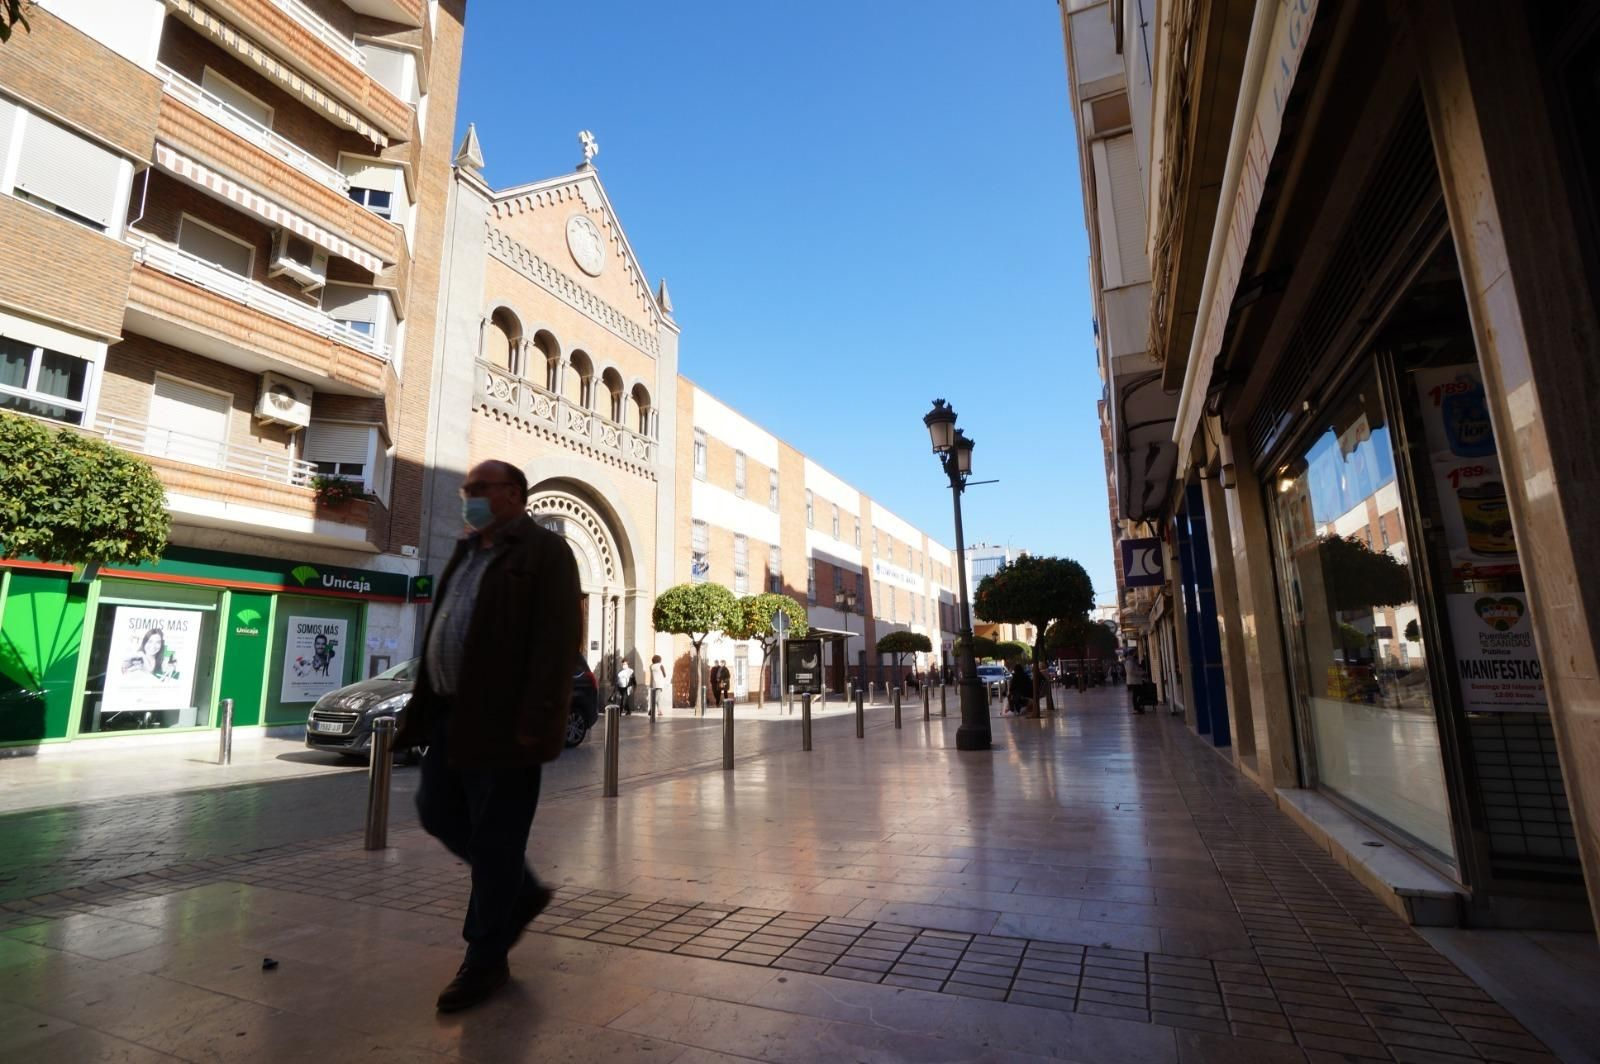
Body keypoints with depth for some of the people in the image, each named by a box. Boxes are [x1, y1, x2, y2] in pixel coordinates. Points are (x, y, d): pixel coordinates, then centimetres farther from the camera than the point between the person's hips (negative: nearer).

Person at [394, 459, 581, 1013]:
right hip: (453, 714, 9)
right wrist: (426, 708, 15)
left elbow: (557, 642, -18)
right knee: (439, 813, 16)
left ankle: (486, 960, 19)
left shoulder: (545, 551, -9)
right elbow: (440, 634, 20)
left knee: (494, 837, 1)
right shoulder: (467, 552, 18)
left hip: (502, 720, -9)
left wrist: (535, 721, -23)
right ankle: (522, 892, 34)